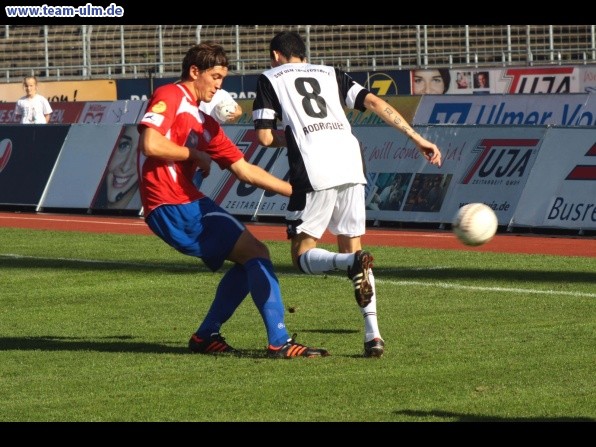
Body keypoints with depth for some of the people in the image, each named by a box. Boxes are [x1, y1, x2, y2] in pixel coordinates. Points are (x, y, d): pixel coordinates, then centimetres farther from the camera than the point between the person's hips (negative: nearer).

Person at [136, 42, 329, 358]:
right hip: (171, 208, -10)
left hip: (189, 205, 10)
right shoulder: (169, 98, -5)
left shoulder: (204, 122, 22)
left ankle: (206, 336, 16)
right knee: (256, 252, -11)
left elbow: (244, 169, 21)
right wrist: (195, 154, -6)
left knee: (249, 259, 13)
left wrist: (294, 190, 17)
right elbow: (150, 144, -21)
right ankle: (279, 342, -15)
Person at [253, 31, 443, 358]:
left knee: (302, 255, 5)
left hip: (313, 170, -4)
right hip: (350, 163, 4)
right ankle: (373, 334, 0)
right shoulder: (330, 74, 27)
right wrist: (417, 138, 12)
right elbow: (374, 103, 14)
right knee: (351, 246, 15)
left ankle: (353, 263, -29)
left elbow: (265, 137, 8)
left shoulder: (270, 79, 17)